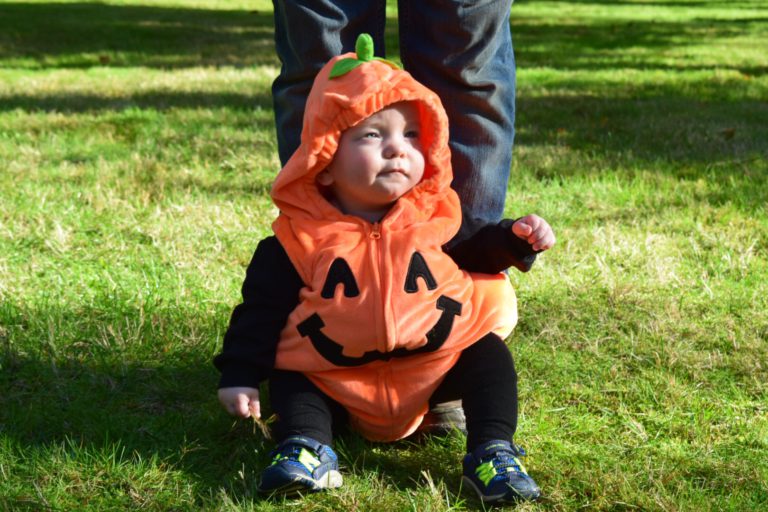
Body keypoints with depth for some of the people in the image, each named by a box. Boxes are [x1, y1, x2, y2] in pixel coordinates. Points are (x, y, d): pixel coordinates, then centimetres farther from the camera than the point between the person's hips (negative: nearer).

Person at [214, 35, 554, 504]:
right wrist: (241, 375, -11)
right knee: (290, 379, -16)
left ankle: (493, 452, -20)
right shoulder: (298, 237, -10)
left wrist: (514, 239, -4)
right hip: (335, 378, -1)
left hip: (435, 361, 1)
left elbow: (474, 246, 16)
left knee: (489, 353, -13)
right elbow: (263, 308, -6)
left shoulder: (434, 215, -2)